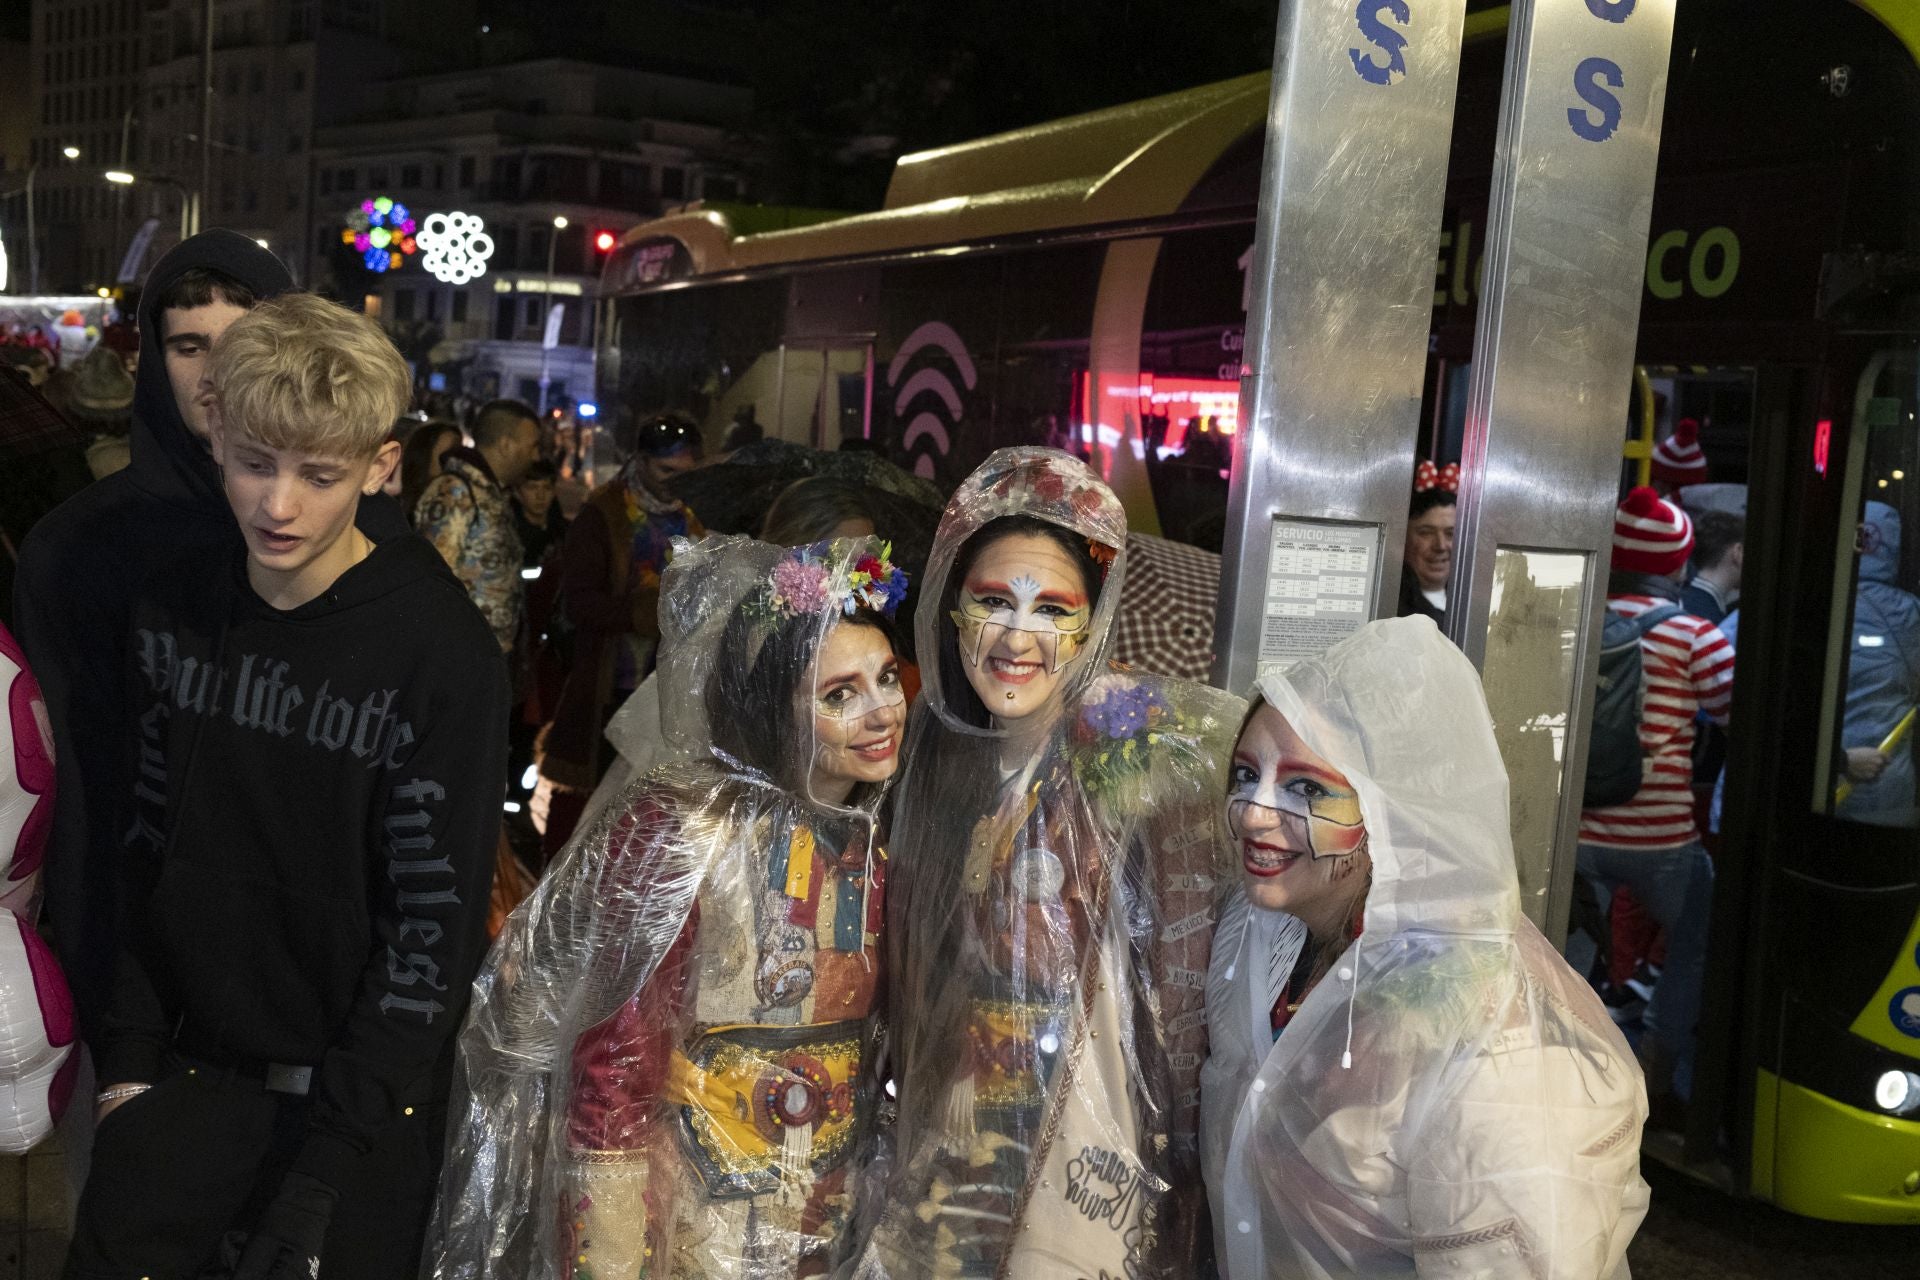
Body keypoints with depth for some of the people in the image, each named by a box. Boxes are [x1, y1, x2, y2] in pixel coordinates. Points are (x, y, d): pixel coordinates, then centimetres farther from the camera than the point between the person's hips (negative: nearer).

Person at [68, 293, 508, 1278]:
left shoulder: (442, 653, -17)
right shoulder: (171, 615, -1)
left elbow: (437, 921, -15)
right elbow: (144, 843, 8)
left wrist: (332, 1159, -16)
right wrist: (130, 1050, 3)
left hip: (364, 1103, -4)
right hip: (190, 1074, 4)